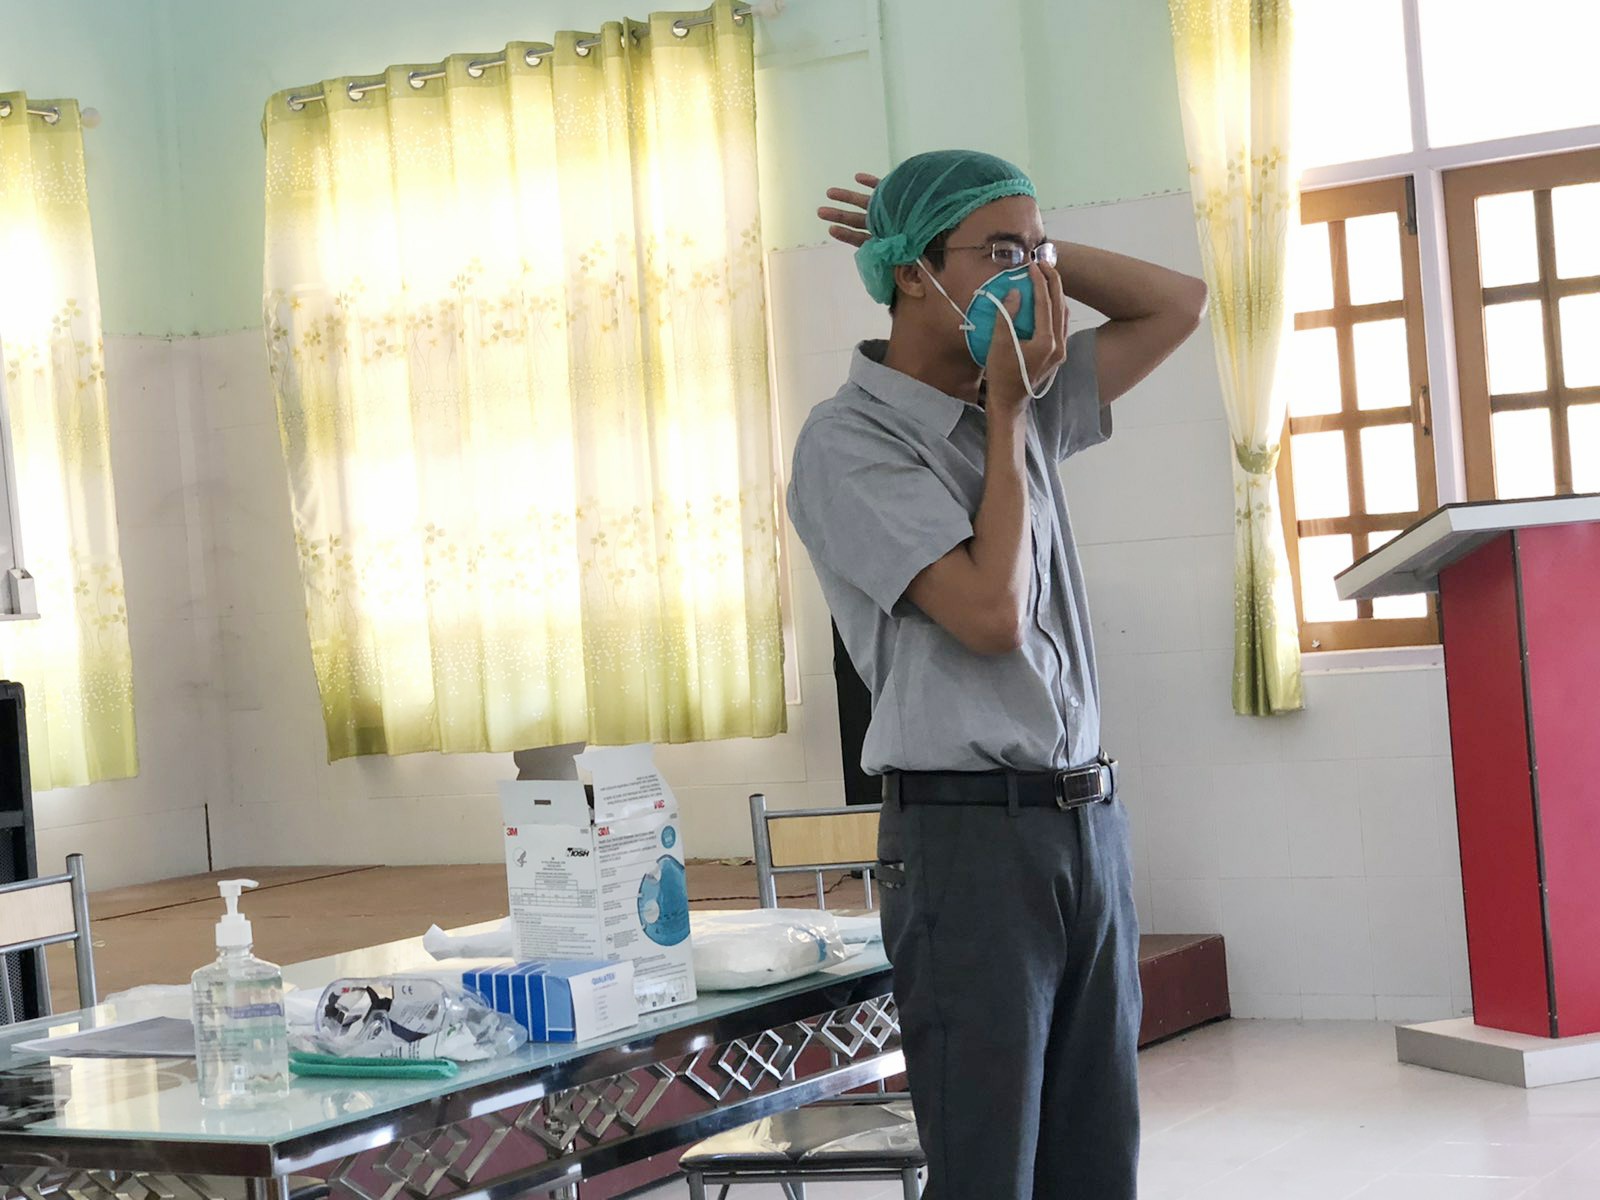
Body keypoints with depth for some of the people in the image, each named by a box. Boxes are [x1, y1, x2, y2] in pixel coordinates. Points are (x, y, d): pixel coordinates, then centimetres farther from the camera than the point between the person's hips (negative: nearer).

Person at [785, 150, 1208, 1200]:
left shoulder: (1022, 410, 14)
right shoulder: (849, 442, -7)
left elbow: (1178, 304, 22)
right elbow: (992, 611, -15)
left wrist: (1032, 250, 9)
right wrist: (1008, 414, -6)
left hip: (1091, 823, 7)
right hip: (971, 836, -7)